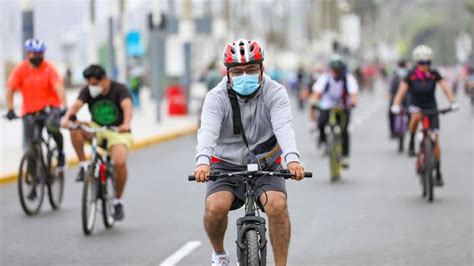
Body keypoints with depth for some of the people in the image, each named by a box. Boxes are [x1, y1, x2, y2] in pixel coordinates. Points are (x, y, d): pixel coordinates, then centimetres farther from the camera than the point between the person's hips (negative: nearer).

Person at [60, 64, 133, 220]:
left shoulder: (119, 89, -14)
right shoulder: (87, 91, -5)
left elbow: (127, 107, -32)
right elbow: (77, 104, -23)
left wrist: (126, 124, -54)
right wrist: (66, 118, -45)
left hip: (118, 133, -3)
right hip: (96, 130, 3)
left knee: (120, 162, -29)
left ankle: (118, 202, -7)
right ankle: (84, 166, -13)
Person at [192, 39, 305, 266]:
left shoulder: (275, 92, -10)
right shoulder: (217, 97, -11)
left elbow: (283, 127, -27)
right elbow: (208, 131, -29)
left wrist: (292, 158, -47)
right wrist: (203, 161, -50)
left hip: (266, 165, 0)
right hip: (227, 165, 0)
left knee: (277, 205, -27)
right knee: (215, 207, -25)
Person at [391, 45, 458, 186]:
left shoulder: (434, 74, -10)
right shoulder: (411, 75, -12)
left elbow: (445, 88, -15)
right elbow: (401, 91, -18)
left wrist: (452, 102, -31)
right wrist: (396, 106, -34)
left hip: (431, 109, 1)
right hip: (416, 107, -1)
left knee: (435, 141, -5)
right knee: (416, 116, -39)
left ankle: (438, 173, 6)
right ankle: (411, 143, -15)